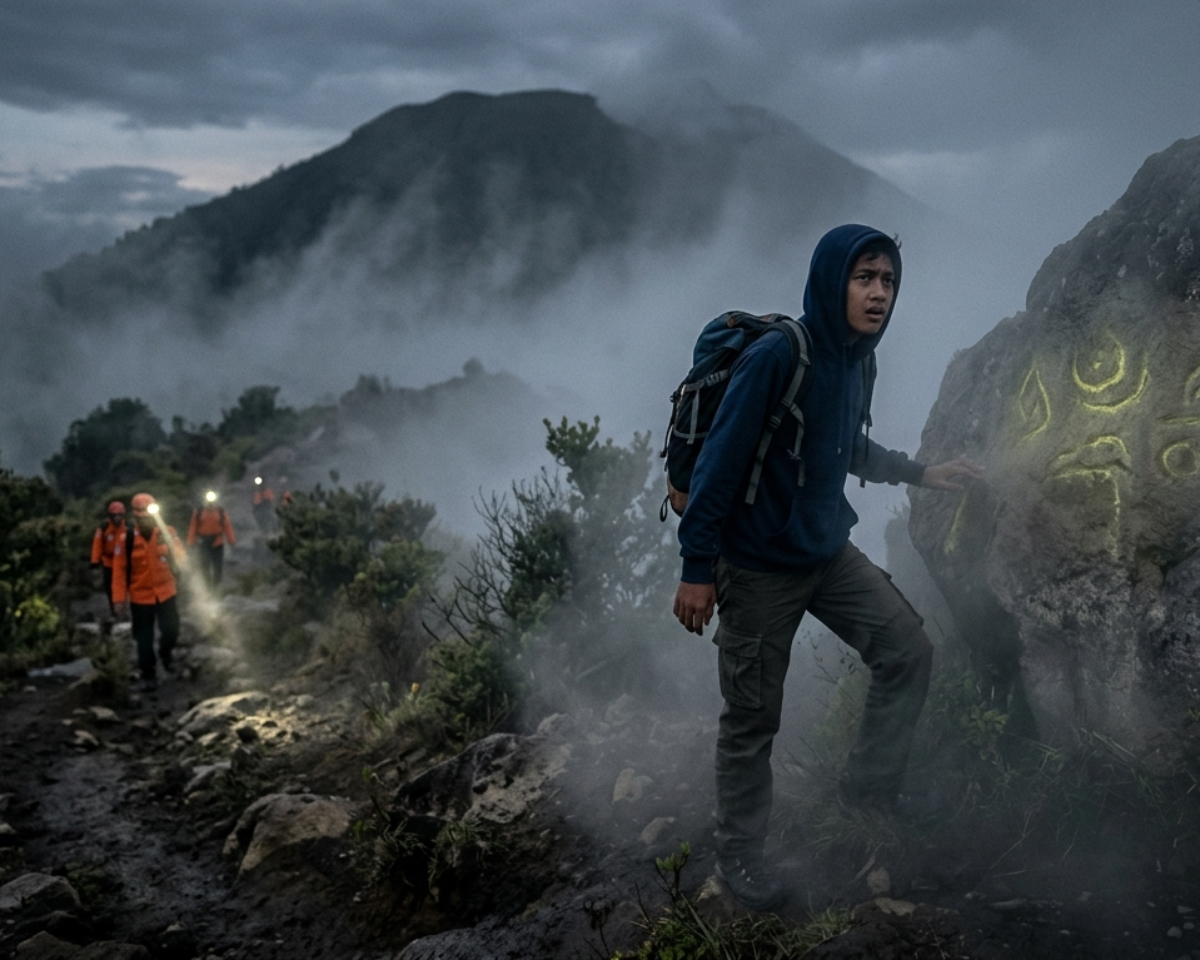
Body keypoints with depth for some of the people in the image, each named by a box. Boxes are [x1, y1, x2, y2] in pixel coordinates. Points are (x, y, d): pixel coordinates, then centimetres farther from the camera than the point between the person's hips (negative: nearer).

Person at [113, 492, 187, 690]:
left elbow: (181, 558, -11)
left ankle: (165, 653, 41)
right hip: (140, 596, -1)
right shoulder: (126, 539, -12)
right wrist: (120, 596, -10)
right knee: (144, 638, 8)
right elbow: (119, 569, -9)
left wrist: (178, 556, -34)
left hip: (165, 593, 1)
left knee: (172, 630, 7)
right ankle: (148, 674, 25)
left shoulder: (167, 532, -7)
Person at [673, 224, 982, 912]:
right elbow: (721, 462, -20)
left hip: (830, 554, 7)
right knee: (753, 719, 5)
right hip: (758, 568, -7)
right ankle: (739, 851, 26)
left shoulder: (855, 363, 3)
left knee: (909, 651, 1)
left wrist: (923, 474, 16)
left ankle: (870, 793, 20)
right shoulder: (776, 356, -22)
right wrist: (697, 570, -18)